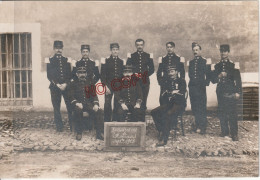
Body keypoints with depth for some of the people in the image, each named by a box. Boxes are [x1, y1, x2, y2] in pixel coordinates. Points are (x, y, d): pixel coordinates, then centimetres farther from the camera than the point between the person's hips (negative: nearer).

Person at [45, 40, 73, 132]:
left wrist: (66, 84, -10)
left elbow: (70, 75, 6)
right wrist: (57, 84, -10)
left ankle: (72, 126, 5)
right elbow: (49, 76, 2)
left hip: (66, 86, 1)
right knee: (56, 107, 1)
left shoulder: (67, 60, 11)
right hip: (55, 87, -1)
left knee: (70, 106, -2)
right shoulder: (50, 60, 7)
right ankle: (59, 127, 10)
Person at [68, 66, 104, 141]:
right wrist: (76, 103, -20)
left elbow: (94, 95, 12)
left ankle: (99, 133, -21)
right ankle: (79, 132, -20)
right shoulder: (73, 83, 11)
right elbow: (71, 96, 1)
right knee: (78, 111, -37)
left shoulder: (89, 82, 17)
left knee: (98, 111, -28)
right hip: (78, 104, -2)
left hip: (89, 104, 2)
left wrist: (96, 104, -8)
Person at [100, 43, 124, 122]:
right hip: (109, 86, -2)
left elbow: (123, 75, 14)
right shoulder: (106, 61, 3)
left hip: (119, 86, 2)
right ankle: (107, 122, 3)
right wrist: (105, 86, -10)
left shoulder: (121, 62, 11)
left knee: (117, 105, 3)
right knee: (107, 105, -6)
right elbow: (102, 75, -1)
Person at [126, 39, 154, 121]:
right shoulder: (131, 56, 10)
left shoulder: (148, 56, 11)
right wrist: (133, 74, -9)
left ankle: (142, 120, 6)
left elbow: (152, 69, 8)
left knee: (143, 101, -1)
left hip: (145, 82, 1)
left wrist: (144, 75, -6)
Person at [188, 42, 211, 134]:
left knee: (201, 107, -4)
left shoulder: (204, 61, 1)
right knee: (194, 107, 7)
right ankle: (197, 126, 16)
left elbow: (208, 75, -2)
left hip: (201, 87, -5)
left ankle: (202, 128, 0)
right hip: (192, 87, 5)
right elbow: (190, 74, 14)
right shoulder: (191, 62, 16)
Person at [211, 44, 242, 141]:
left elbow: (238, 79, 0)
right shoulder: (217, 66, 14)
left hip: (231, 92, -3)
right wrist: (219, 76, -10)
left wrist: (238, 92, -8)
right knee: (221, 113, 5)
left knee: (232, 113, -7)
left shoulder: (233, 65, 4)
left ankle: (234, 133, -4)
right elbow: (213, 80, 11)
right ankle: (224, 131, 17)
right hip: (221, 92, 4)